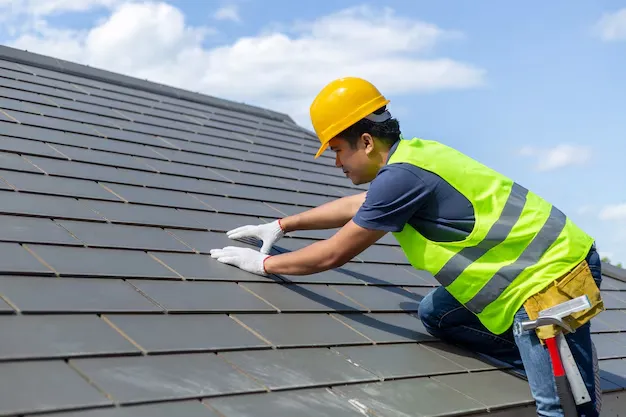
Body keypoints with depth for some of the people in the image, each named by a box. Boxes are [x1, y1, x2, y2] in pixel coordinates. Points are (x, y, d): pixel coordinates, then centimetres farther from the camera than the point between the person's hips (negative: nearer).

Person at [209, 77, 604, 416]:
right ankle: (560, 361, 12)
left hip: (555, 276, -10)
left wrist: (264, 263, 5)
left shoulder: (401, 176, -20)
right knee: (434, 313, 15)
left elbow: (334, 254, -10)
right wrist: (281, 225, 33)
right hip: (547, 262, 10)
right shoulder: (414, 152, 9)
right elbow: (354, 206, 28)